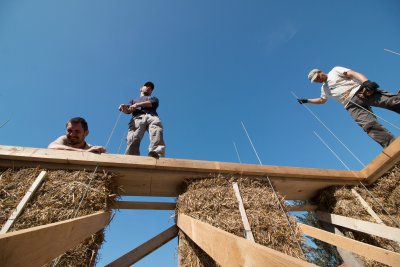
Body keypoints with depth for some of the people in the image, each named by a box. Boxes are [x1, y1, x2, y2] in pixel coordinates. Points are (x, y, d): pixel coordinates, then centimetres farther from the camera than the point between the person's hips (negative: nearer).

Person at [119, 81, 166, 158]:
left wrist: (137, 105, 0)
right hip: (137, 118, 1)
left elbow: (153, 103, 13)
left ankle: (157, 153, -61)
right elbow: (128, 110, 21)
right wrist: (124, 107, -6)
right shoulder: (134, 100, 43)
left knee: (157, 131, -38)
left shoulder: (153, 98, 40)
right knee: (133, 138, -31)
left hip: (152, 116, 0)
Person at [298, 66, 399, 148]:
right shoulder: (324, 88, 30)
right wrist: (306, 100, 41)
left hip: (360, 91, -2)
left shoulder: (335, 70, 15)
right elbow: (322, 100, 44)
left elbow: (353, 74, 0)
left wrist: (366, 82, -19)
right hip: (352, 104, 2)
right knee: (370, 125, -22)